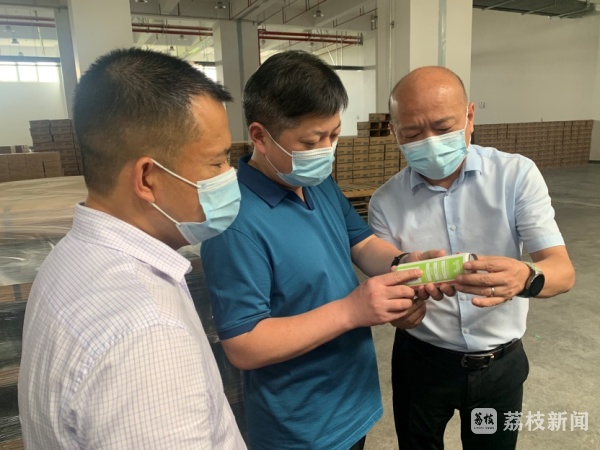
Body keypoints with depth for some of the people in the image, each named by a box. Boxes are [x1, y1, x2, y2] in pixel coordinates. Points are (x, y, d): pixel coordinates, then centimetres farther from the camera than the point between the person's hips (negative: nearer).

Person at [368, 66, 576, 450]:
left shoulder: (517, 175, -12)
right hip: (421, 360, 0)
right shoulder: (386, 202, -11)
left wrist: (526, 277, -40)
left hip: (500, 362, 1)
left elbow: (563, 272, -17)